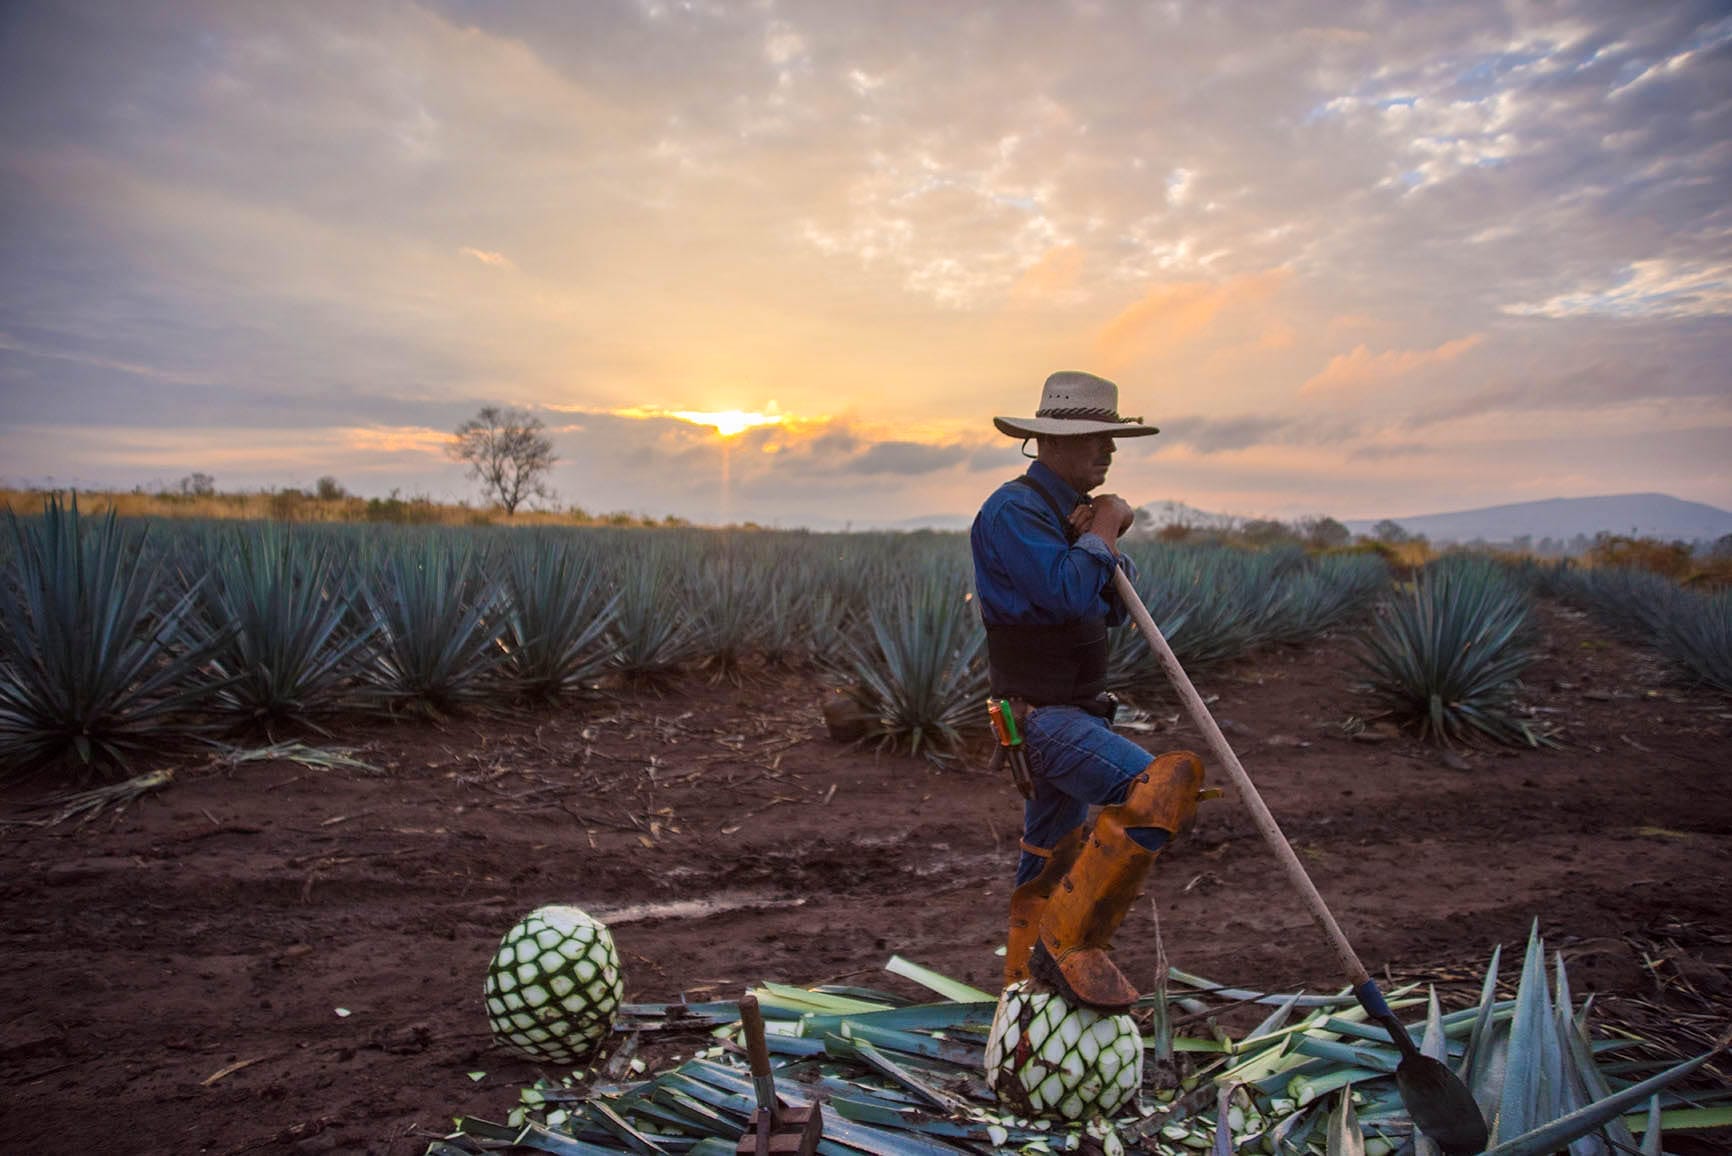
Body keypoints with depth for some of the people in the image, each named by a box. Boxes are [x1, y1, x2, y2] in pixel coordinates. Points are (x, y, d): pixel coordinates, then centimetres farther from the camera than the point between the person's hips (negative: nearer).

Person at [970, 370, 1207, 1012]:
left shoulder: (1071, 509, 15)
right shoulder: (1013, 510, -15)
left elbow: (1113, 609, 13)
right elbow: (1069, 593, -29)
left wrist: (1100, 542, -4)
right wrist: (1103, 532, -12)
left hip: (1074, 712, 10)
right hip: (1043, 715, -10)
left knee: (1048, 869, 18)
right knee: (1163, 786, -28)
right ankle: (1073, 943, -19)